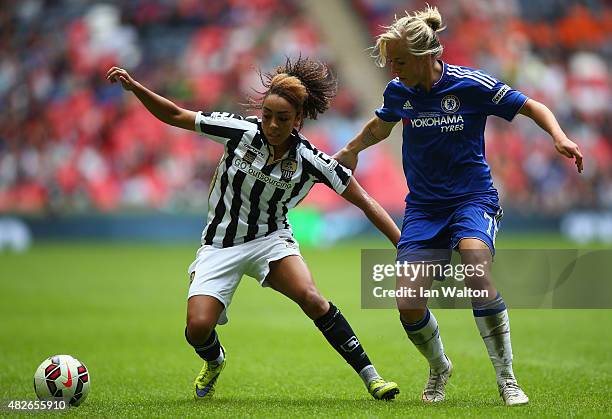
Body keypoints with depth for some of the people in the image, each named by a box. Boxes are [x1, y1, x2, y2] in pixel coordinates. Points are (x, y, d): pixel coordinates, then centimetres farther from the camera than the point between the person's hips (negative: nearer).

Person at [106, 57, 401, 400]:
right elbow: (174, 116, -6)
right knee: (198, 328, -16)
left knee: (311, 298, -28)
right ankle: (214, 362, 23)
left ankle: (370, 376, -16)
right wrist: (134, 87, -18)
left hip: (271, 239, 0)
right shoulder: (239, 130, -15)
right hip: (220, 245, 1)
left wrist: (404, 244, -17)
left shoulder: (311, 161, -15)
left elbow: (365, 202, -10)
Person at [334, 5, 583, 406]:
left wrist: (560, 138, -20)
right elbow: (380, 126, 24)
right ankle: (439, 368, 25)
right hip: (423, 205, 4)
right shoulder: (397, 92, -1)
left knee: (474, 262, -35)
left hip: (473, 197, -4)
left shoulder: (472, 84, -13)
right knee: (408, 307, -10)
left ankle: (507, 380, -23)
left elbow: (532, 107, -4)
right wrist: (350, 151, 25)